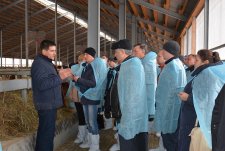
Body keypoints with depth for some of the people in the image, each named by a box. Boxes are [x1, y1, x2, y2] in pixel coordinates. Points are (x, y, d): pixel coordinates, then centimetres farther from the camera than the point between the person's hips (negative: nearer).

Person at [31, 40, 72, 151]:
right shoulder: (39, 63, -16)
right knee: (47, 133, -7)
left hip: (49, 103, 11)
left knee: (43, 132, 19)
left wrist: (59, 75, 8)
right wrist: (60, 77, -28)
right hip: (47, 104, -11)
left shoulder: (46, 62, 18)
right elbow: (42, 84, -27)